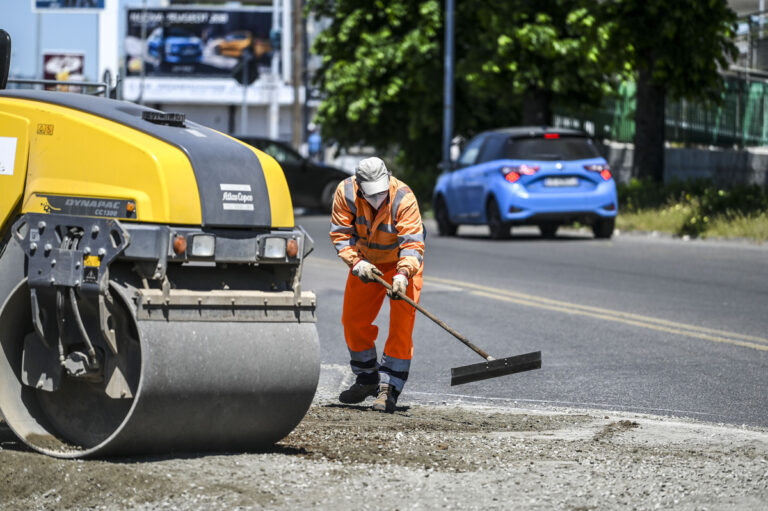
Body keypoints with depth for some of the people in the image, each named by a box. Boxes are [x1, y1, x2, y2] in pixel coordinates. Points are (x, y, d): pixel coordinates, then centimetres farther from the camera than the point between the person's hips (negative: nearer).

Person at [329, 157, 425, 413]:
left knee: (401, 325, -15)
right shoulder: (346, 193, -22)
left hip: (402, 264, -4)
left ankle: (388, 389, -12)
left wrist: (403, 275, -49)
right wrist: (356, 262, -31)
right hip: (366, 263, 4)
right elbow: (341, 234, -16)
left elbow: (412, 243, -34)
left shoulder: (404, 198, -32)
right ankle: (367, 380, 27)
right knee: (353, 321, 8)